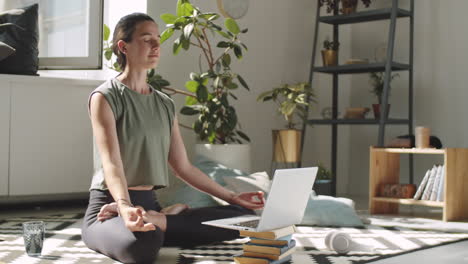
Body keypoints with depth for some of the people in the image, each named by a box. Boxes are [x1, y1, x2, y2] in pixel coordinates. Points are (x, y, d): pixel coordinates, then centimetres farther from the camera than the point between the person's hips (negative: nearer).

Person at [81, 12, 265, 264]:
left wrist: (231, 196, 12)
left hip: (150, 204, 7)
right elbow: (111, 163, -21)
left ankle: (156, 219, -11)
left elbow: (183, 166, 16)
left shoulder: (165, 104, 14)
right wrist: (126, 207, -41)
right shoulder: (105, 97, -7)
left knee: (241, 217, -10)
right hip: (111, 206, -7)